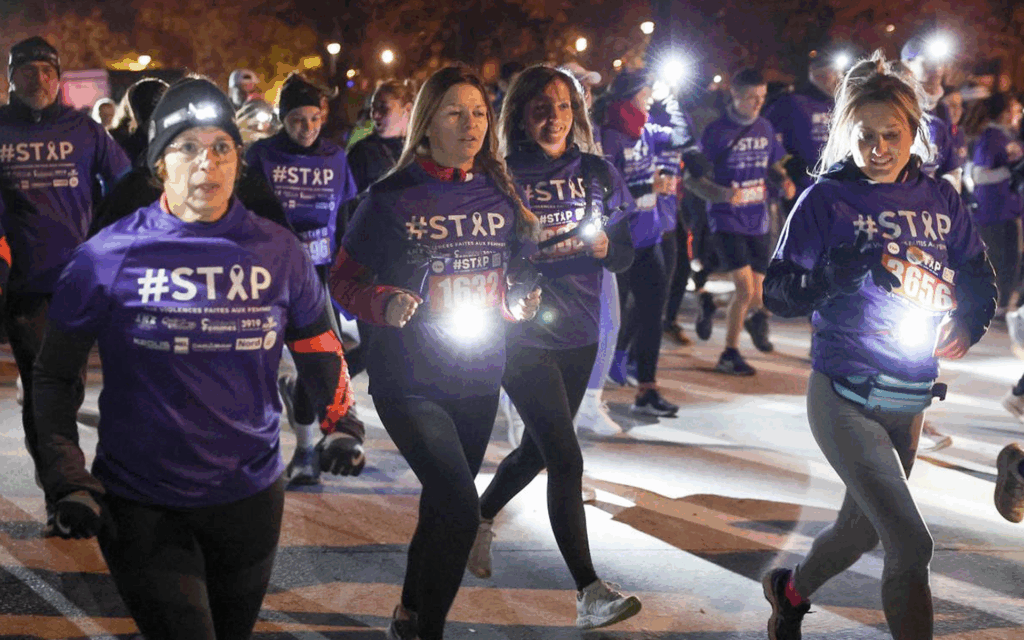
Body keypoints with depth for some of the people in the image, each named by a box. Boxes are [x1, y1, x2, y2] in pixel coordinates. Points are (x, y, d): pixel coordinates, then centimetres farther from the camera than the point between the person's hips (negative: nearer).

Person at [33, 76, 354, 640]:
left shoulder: (277, 252, 0)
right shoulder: (108, 255, -8)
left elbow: (319, 348, 16)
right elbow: (55, 374, 0)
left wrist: (339, 424, 5)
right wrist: (68, 481, -9)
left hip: (251, 497, 3)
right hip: (140, 507, -3)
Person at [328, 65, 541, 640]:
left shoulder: (501, 196, 3)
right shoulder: (393, 198, -9)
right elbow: (344, 280, -4)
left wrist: (519, 301, -5)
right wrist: (384, 305, -23)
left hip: (480, 379, 5)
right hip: (410, 379, -5)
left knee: (446, 502, 18)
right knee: (459, 509, -17)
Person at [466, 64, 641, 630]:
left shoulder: (598, 174, 4)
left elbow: (627, 254, 7)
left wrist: (605, 246, -14)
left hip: (578, 334, 6)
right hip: (522, 335, -5)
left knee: (538, 448, 19)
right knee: (565, 459, -12)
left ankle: (479, 520, 46)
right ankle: (589, 593, -8)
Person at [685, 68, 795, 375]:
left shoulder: (764, 128, 6)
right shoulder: (717, 131, -10)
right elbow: (692, 178, -10)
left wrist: (784, 181, -3)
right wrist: (721, 194, -27)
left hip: (758, 220, 5)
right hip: (727, 220, -5)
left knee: (758, 292, 10)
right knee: (745, 288, -16)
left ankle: (754, 318, 46)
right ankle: (730, 354, -1)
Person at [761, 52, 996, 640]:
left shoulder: (941, 200, 4)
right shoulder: (827, 200, -8)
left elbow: (979, 278, 12)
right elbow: (778, 293, -9)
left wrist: (969, 321, -9)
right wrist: (845, 268, -25)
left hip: (911, 398, 6)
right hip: (847, 397, -6)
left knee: (863, 529, 22)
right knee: (912, 547, -14)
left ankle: (792, 591, 51)